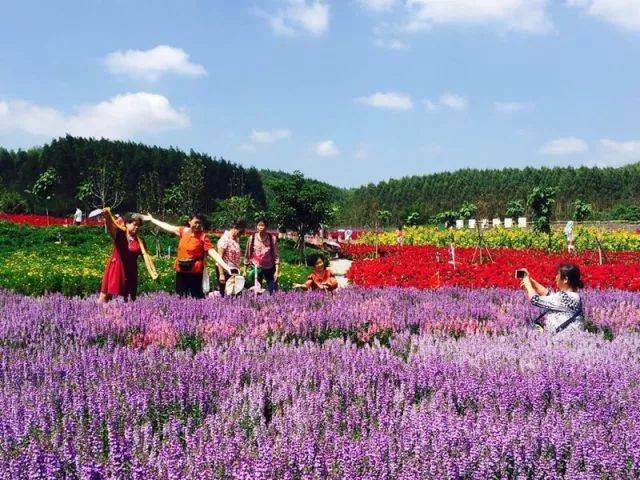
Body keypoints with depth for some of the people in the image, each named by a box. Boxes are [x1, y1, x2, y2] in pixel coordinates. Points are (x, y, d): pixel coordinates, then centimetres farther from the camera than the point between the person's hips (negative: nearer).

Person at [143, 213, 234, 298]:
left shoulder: (203, 237, -10)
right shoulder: (184, 231, 4)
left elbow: (213, 253, -17)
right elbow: (168, 227, 16)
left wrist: (226, 266, -29)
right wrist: (152, 219, 25)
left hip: (195, 272, -5)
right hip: (181, 271, 5)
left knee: (197, 297, -3)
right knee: (180, 297, 14)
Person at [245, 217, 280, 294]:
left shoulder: (272, 239, -9)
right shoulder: (252, 238, -5)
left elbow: (276, 256, -6)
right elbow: (247, 255, 2)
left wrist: (277, 271, -11)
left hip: (270, 268, -1)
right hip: (256, 268, 1)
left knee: (273, 292, 0)